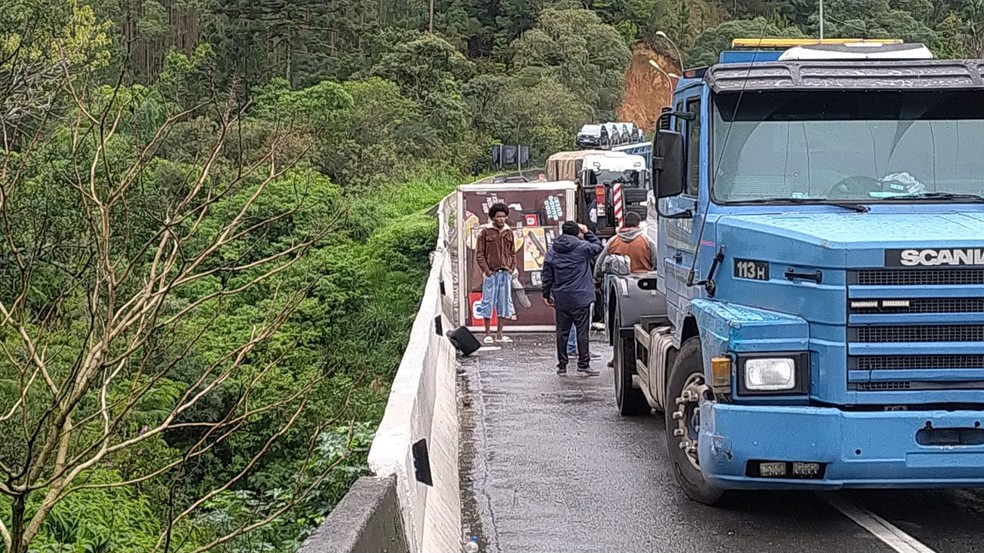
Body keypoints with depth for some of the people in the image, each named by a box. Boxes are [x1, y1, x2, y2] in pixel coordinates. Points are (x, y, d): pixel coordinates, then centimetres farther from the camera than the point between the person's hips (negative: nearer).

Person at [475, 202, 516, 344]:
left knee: (504, 302, 6)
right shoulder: (486, 232, -3)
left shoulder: (508, 232, 11)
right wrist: (486, 270, -9)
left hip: (506, 273, 4)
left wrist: (512, 268, 5)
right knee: (488, 302, -1)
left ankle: (499, 334, 14)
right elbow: (479, 253, -3)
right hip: (491, 273, -4)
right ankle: (487, 334, 6)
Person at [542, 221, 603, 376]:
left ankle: (562, 366, 12)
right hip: (580, 298, -4)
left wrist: (546, 294, 16)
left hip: (560, 299, 4)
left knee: (562, 332, 9)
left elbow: (547, 274, 8)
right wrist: (587, 232, 16)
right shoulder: (582, 247, -8)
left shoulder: (552, 250, 5)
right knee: (582, 331, 0)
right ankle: (583, 365, 0)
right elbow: (598, 247, 11)